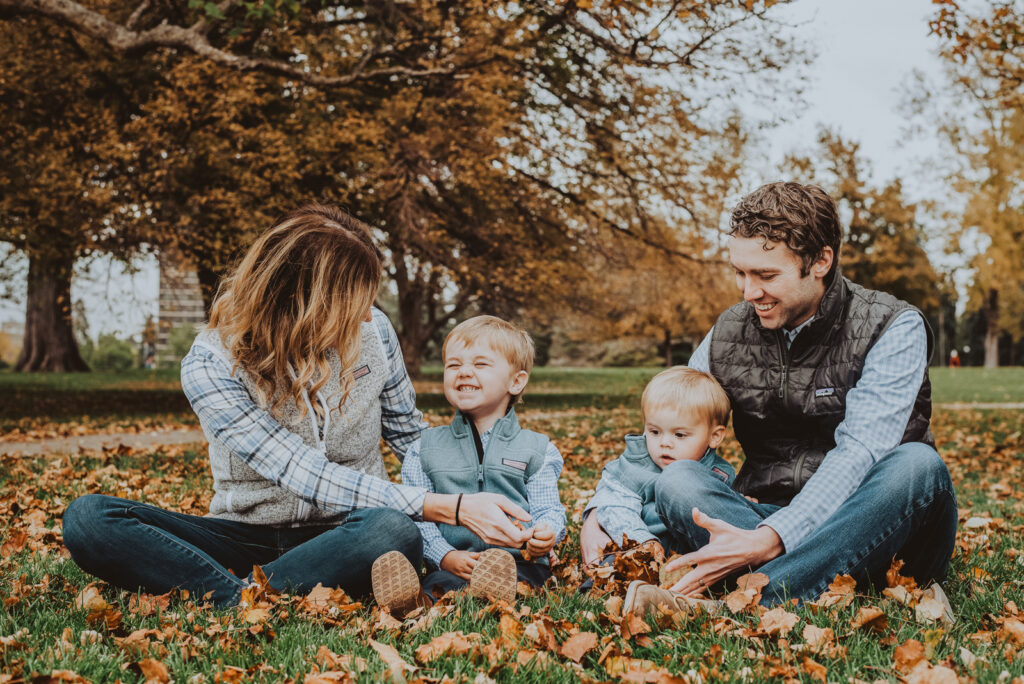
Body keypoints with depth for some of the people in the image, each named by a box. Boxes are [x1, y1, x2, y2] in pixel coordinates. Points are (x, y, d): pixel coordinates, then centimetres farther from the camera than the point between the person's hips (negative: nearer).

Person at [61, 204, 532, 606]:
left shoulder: (371, 331, -5)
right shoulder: (209, 367, -17)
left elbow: (409, 434, 12)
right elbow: (309, 479, -24)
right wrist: (450, 509, -29)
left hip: (341, 536, 1)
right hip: (244, 537, -1)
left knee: (394, 532, -37)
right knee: (87, 518, -25)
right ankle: (246, 601, -38)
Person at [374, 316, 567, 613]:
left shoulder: (537, 449, 15)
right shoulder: (425, 449, 16)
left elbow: (549, 510, 8)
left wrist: (545, 533, -18)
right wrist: (445, 556, -13)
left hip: (519, 563, -2)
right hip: (450, 565, 2)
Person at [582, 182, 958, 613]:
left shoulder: (893, 329, -9)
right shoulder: (727, 335, 5)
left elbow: (858, 455, -22)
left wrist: (768, 540, -37)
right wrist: (600, 515, -9)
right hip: (765, 518, 3)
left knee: (916, 464, -35)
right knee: (674, 481, -22)